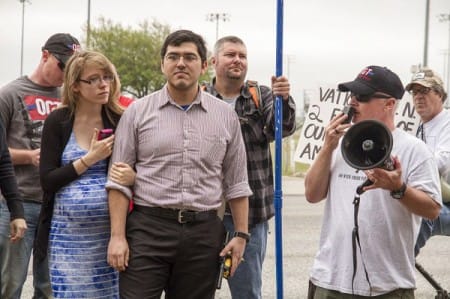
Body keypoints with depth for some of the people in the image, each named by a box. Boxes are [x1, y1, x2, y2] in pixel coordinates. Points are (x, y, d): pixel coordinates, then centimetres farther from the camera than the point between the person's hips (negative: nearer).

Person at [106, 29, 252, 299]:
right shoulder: (138, 112, 3)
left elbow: (236, 183, 12)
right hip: (148, 229, -2)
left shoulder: (226, 116, 9)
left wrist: (241, 234, 6)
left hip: (204, 233, 2)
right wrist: (117, 236, -7)